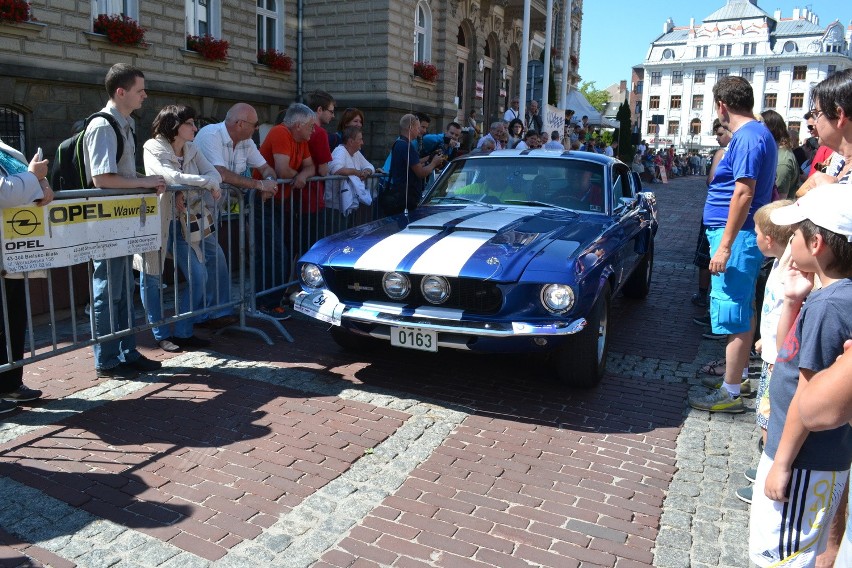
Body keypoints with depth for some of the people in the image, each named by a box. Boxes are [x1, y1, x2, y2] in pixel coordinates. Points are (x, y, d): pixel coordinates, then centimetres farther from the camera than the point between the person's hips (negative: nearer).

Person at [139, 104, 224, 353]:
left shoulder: (192, 149, 7)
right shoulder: (153, 148, -11)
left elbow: (214, 173, -6)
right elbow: (171, 176, -28)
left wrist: (188, 191, -21)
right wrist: (206, 182, -22)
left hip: (185, 222, 6)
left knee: (199, 276, 2)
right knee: (152, 279, 2)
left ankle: (183, 333, 15)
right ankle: (162, 335, 17)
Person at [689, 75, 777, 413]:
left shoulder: (747, 137, -17)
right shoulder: (758, 133, 15)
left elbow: (744, 194, -23)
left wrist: (725, 246, -23)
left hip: (737, 236, -11)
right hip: (743, 235, 11)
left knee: (733, 313, -6)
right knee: (742, 309, 20)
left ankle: (730, 394, 1)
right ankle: (738, 369, 36)